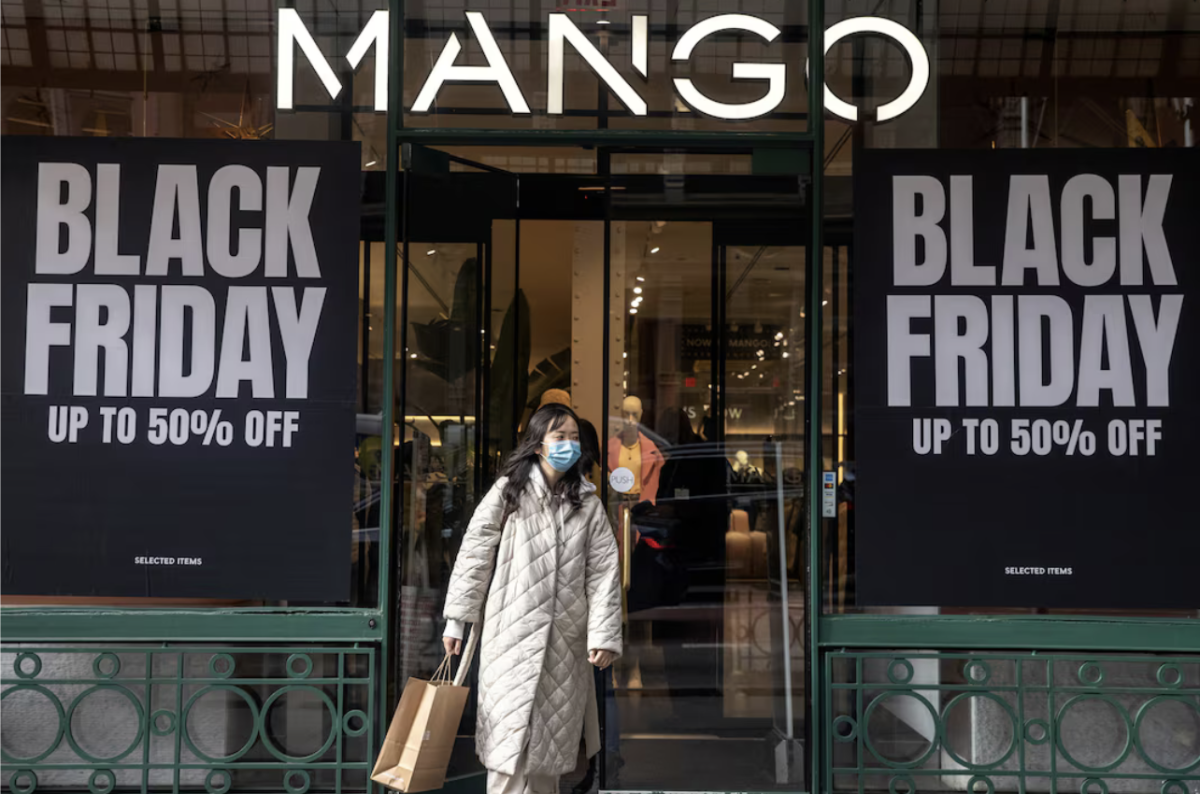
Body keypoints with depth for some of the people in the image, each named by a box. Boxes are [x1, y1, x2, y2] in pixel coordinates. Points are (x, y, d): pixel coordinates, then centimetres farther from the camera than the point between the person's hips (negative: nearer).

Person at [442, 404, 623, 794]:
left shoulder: (588, 505, 7)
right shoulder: (508, 492, -2)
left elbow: (604, 571, 3)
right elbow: (474, 553, -1)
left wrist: (604, 633, -6)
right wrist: (456, 617, -3)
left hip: (564, 637, 3)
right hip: (512, 631, -3)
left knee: (553, 732, 8)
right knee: (511, 730, -5)